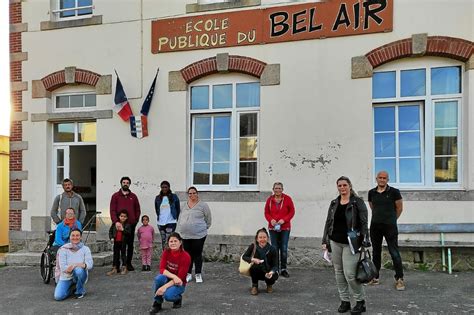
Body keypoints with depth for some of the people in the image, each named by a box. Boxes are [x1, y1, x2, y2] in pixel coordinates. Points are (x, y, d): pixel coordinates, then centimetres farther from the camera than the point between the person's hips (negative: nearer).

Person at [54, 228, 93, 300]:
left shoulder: (85, 249, -5)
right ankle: (71, 288, 14)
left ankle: (80, 291, -8)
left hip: (80, 275, 0)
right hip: (66, 277, 1)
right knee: (58, 297, -20)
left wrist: (74, 265, -32)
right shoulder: (64, 249, -6)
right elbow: (62, 266, -12)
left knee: (79, 270, -36)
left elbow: (90, 264, -17)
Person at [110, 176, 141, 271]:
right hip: (119, 225, -2)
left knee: (130, 245, 7)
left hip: (131, 225, 3)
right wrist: (116, 221, -16)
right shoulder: (115, 196, 4)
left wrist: (135, 220, 3)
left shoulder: (133, 196, 12)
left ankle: (129, 264, 16)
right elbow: (112, 210, -3)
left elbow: (137, 210, 14)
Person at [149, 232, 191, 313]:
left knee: (168, 295, -33)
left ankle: (178, 298, 3)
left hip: (178, 283, -3)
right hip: (168, 279, 3)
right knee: (159, 278, -31)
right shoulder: (166, 252, -9)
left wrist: (165, 287, -30)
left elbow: (180, 277, -22)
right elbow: (162, 269, -16)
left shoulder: (186, 256, -21)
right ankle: (157, 303, -11)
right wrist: (174, 276, -33)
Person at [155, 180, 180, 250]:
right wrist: (159, 217, 14)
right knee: (163, 241, 11)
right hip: (161, 223, 4)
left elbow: (178, 209, 5)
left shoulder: (174, 197, -1)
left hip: (171, 222, -4)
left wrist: (176, 218, 3)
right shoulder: (158, 198, 6)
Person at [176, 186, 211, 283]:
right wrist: (178, 231, 13)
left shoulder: (203, 205, -3)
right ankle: (188, 274, 21)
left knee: (197, 254, 2)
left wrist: (204, 228, 5)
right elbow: (180, 219, 17)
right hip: (185, 235, 4)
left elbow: (208, 219, 3)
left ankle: (198, 274, 14)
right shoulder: (184, 206, 11)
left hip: (198, 235, -4)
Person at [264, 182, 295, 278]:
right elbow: (266, 213, 7)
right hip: (273, 228, 2)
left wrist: (284, 220, -14)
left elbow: (292, 212, -1)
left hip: (285, 228, -1)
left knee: (284, 249, -1)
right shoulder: (270, 200, 3)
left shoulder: (287, 199, -2)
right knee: (274, 249, 5)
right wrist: (271, 220, -12)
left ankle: (283, 269, 11)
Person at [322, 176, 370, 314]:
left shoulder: (358, 202, -4)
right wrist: (325, 241, 9)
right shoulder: (334, 203, 10)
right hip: (335, 242, 5)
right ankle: (344, 301, 22)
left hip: (350, 243, -5)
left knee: (350, 274, -8)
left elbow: (364, 223, -6)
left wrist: (365, 242, -11)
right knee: (339, 273, 9)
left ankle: (360, 301, 11)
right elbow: (328, 222, 13)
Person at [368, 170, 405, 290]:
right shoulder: (371, 193, 6)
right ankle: (375, 278, 22)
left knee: (394, 252, -5)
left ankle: (399, 279, 4)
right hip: (375, 226, 4)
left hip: (390, 226, -4)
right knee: (376, 252, 12)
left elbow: (399, 208, 3)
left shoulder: (394, 192, -6)